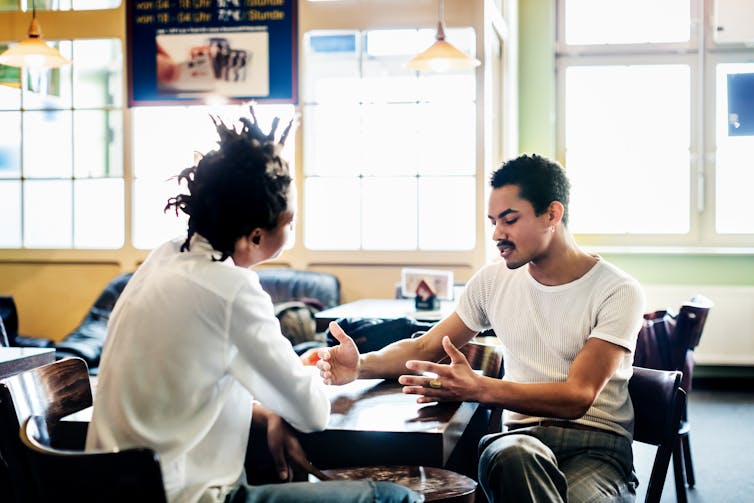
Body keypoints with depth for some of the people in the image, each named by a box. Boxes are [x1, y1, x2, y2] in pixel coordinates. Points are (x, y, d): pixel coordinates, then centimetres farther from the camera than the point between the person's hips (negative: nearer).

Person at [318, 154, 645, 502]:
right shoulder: (493, 281, 8)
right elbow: (425, 348, 12)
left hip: (596, 443, -2)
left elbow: (578, 396, -16)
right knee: (511, 454, -37)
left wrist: (479, 389, -31)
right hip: (522, 437, 2)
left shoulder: (618, 291, -6)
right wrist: (361, 365, -10)